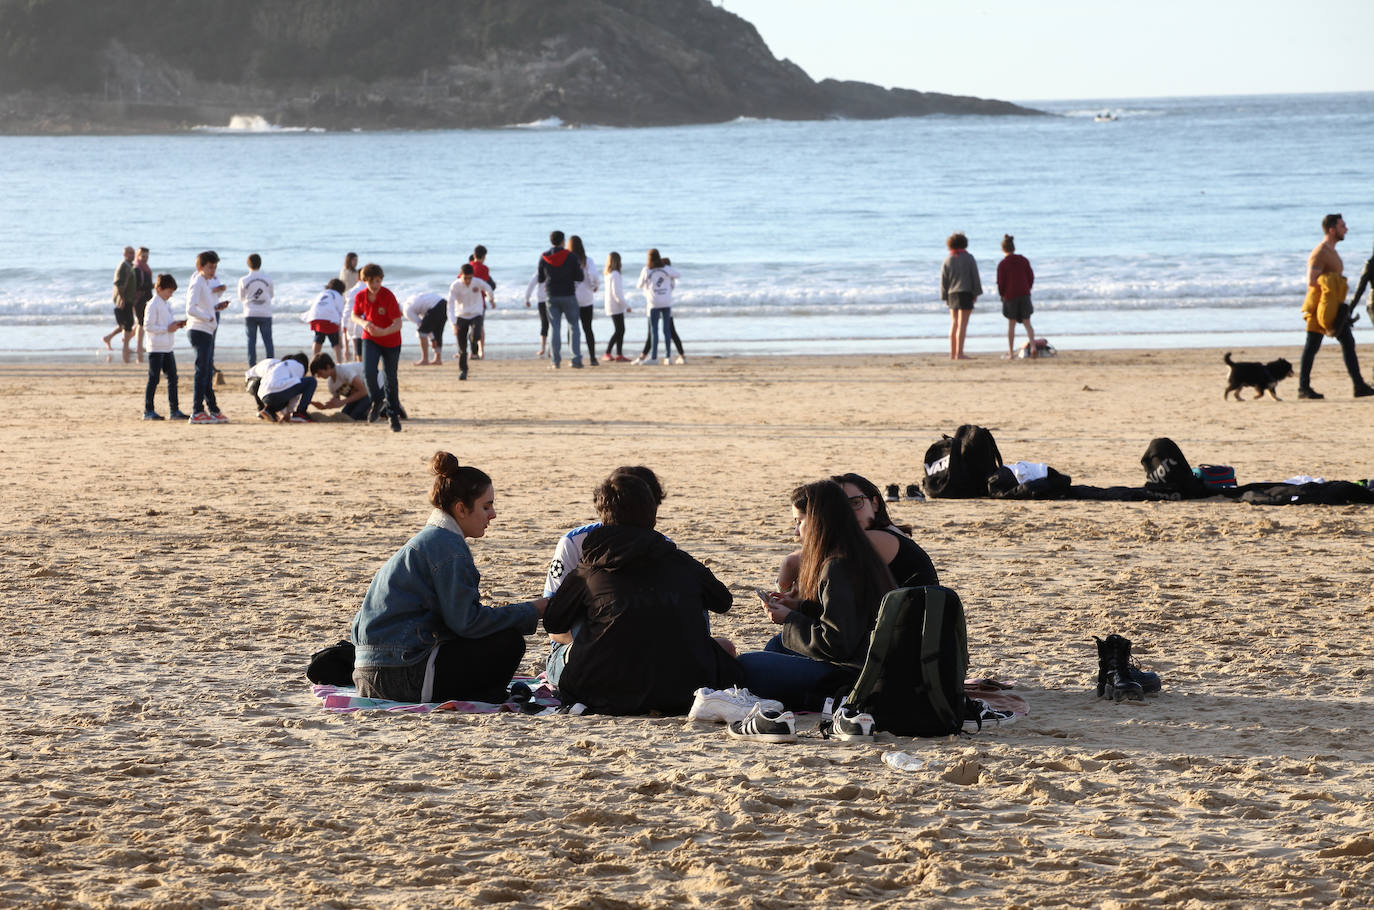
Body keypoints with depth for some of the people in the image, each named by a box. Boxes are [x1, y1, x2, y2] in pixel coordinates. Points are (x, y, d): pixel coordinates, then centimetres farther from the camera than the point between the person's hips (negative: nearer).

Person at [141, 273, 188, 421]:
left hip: (168, 348, 8)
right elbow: (148, 326, -17)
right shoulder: (153, 305, -12)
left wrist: (177, 324, 5)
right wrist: (168, 329, -18)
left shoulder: (166, 304, 15)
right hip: (156, 348, -8)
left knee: (172, 378, 6)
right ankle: (148, 410, 3)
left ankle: (174, 410, 10)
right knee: (153, 379, -3)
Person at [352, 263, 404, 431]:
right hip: (370, 339, 2)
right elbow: (355, 316, 9)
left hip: (391, 341, -2)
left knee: (391, 379, 5)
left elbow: (398, 324, -25)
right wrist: (363, 323, -15)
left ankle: (393, 415, 20)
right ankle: (376, 402, 4)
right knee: (368, 371, -21)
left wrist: (383, 332, -44)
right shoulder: (360, 296, -9)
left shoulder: (388, 297, -23)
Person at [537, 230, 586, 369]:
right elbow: (579, 277, -6)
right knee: (574, 327, 6)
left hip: (551, 296, 2)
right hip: (568, 295, -2)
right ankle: (576, 359, -4)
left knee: (555, 328, 5)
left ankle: (556, 360, -1)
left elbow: (540, 279, 5)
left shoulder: (544, 258, -1)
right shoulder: (571, 257, -7)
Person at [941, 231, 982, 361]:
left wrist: (945, 297, 11)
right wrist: (976, 293, 2)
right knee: (962, 324, -7)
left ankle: (952, 353, 12)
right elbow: (975, 276, -4)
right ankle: (959, 353, -12)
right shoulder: (968, 258, -3)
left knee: (954, 324, 13)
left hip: (952, 294, 4)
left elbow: (943, 280, 4)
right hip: (966, 292, -4)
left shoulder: (947, 260, 4)